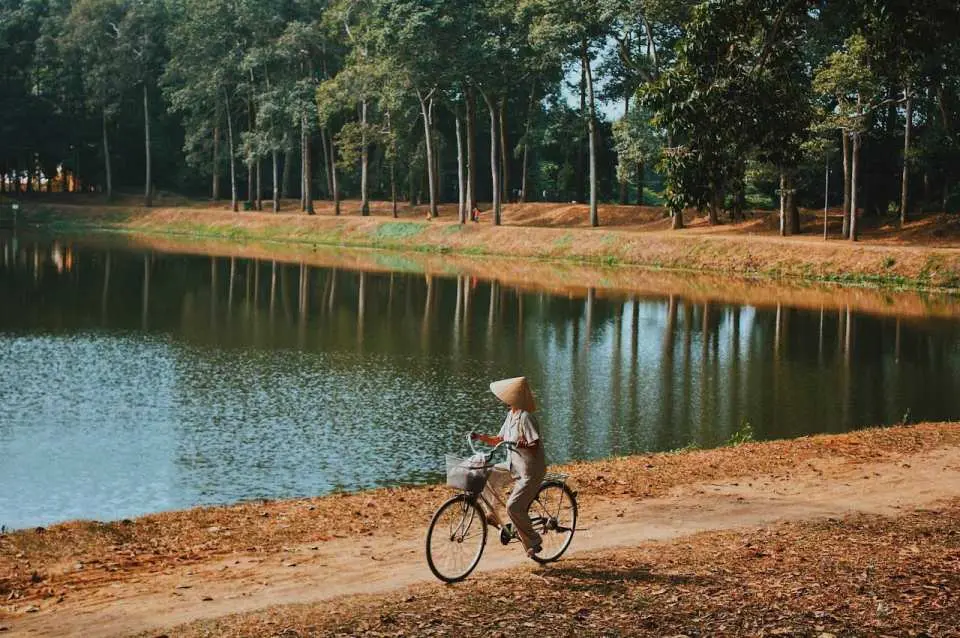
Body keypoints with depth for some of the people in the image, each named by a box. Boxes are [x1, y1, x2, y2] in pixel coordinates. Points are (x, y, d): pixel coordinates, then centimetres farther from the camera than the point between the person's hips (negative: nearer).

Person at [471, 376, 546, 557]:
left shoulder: (525, 417, -18)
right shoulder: (510, 416, 9)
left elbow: (535, 445, -24)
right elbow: (498, 440, 14)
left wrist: (523, 444, -42)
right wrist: (480, 437, -1)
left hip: (530, 471, -9)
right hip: (513, 467, 9)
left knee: (513, 506, -20)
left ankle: (533, 542, -4)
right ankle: (493, 514, 8)